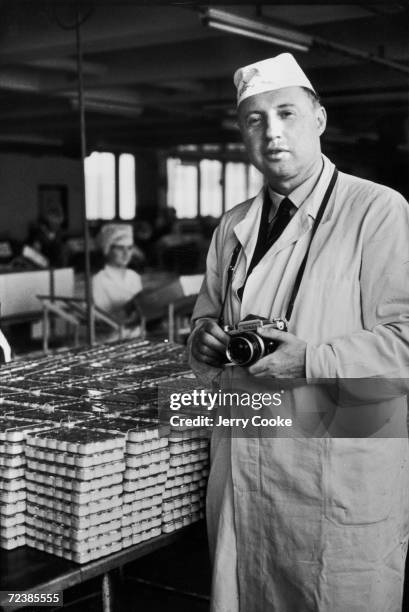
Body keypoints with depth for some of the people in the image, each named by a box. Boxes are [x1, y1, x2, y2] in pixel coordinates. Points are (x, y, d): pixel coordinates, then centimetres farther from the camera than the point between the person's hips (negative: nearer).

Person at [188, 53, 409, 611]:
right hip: (241, 471, 6)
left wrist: (311, 362, -24)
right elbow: (209, 314, 21)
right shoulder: (233, 227, 11)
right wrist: (205, 337, -1)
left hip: (342, 478, -6)